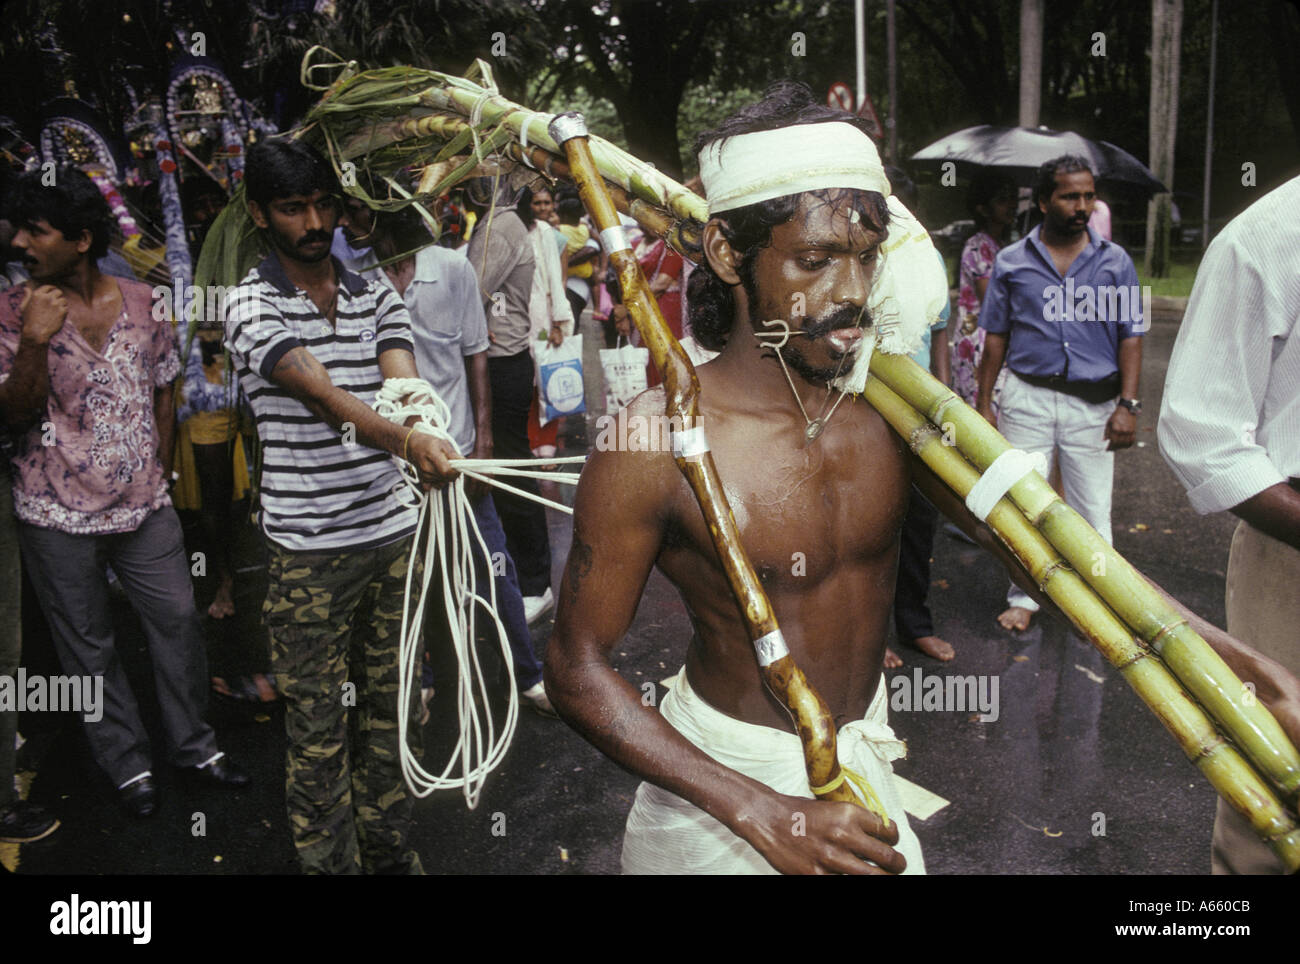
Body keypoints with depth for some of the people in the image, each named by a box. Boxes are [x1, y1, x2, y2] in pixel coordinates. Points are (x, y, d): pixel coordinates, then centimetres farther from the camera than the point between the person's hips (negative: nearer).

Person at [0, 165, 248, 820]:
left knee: (178, 620, 8)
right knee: (89, 646, 10)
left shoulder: (139, 300, 0)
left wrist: (160, 472, 11)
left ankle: (193, 745, 27)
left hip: (145, 506, 2)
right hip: (58, 517, -2)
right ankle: (128, 765, 27)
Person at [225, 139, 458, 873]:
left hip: (394, 535, 5)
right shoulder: (253, 308, -7)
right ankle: (331, 862, 24)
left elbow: (405, 386, -7)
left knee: (389, 705, 17)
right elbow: (327, 399, -23)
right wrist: (408, 442, -41)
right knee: (319, 724, 6)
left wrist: (427, 434, -31)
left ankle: (391, 851, 34)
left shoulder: (377, 296, 9)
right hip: (310, 551, -5)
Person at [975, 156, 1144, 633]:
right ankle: (1024, 596, 22)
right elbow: (996, 336, 6)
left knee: (1093, 511, 5)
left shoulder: (1115, 261, 5)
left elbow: (1130, 338, 4)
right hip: (1027, 399, 0)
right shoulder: (1011, 261, 4)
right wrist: (984, 402, 3)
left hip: (1094, 403, 0)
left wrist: (1128, 404, -5)